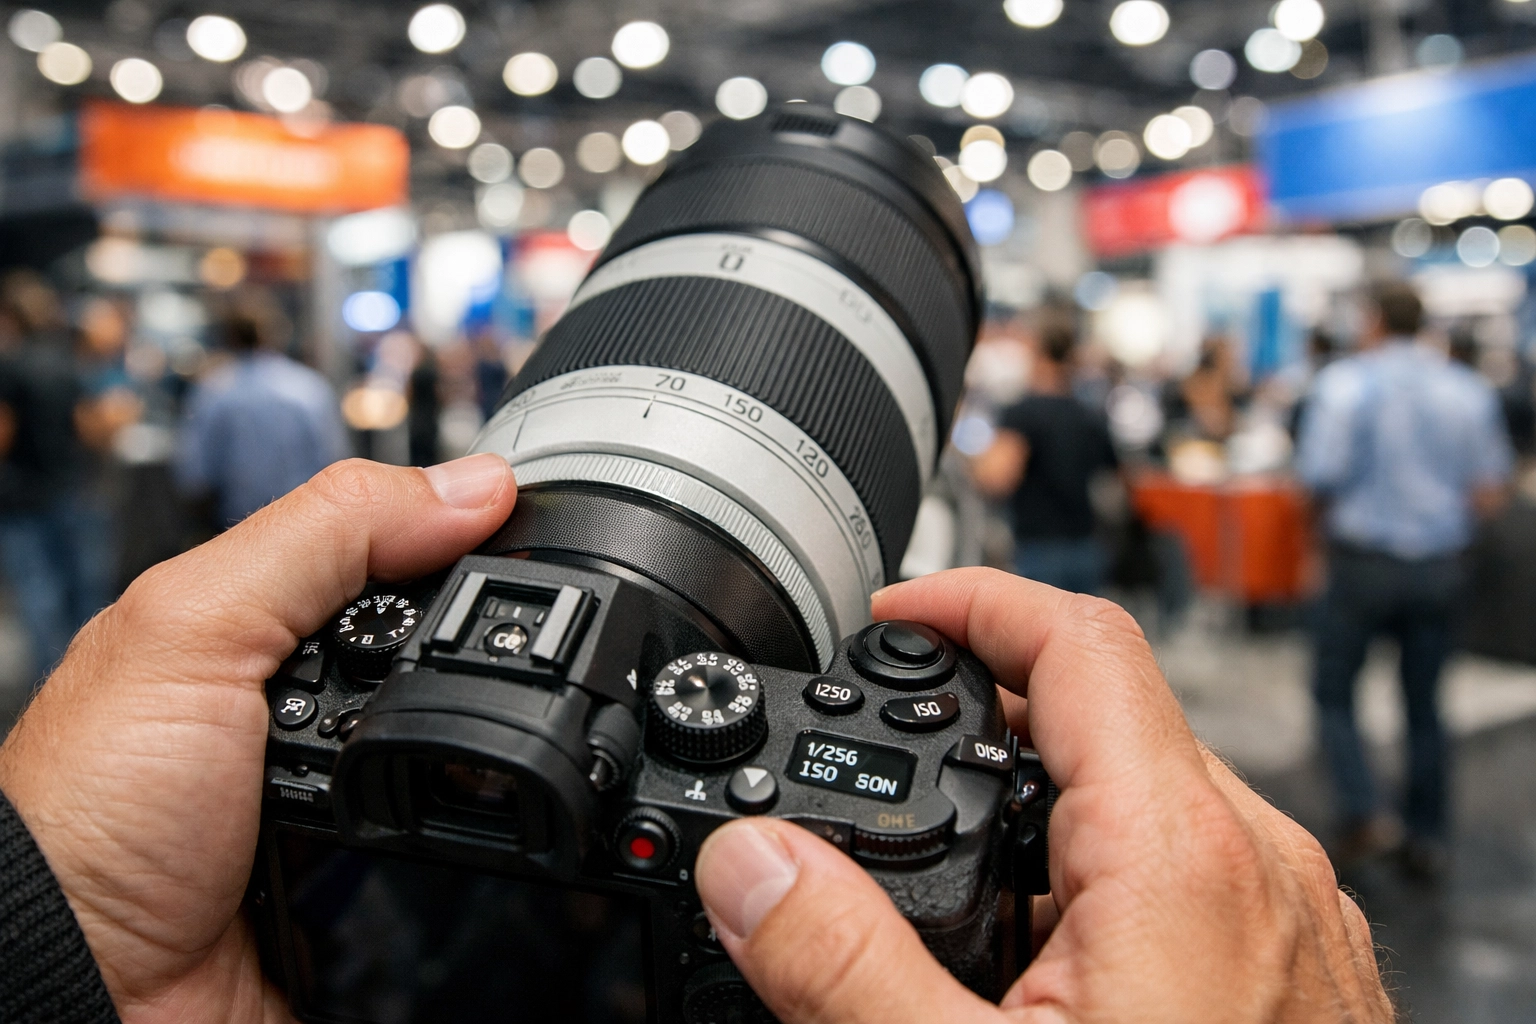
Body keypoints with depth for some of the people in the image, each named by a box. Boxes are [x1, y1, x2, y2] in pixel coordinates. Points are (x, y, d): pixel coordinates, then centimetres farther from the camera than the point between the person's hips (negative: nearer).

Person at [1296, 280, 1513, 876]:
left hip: (1364, 559, -4)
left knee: (1333, 692, 10)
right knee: (1424, 703, 14)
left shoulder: (1344, 383, -9)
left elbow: (1318, 475, -15)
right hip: (1440, 565, 4)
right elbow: (1490, 494, 2)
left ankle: (1365, 815, -3)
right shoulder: (1469, 390, 2)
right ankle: (1427, 838, 20)